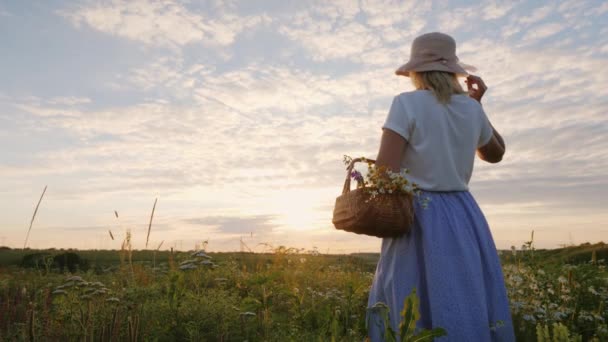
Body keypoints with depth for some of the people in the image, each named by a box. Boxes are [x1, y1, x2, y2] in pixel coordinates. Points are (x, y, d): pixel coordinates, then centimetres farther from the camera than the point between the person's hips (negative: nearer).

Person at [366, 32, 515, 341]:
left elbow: (384, 172, -18)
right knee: (471, 314, 13)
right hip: (465, 220, 6)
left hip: (420, 220, -5)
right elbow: (495, 153, 26)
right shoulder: (471, 109, 7)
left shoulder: (407, 104, -9)